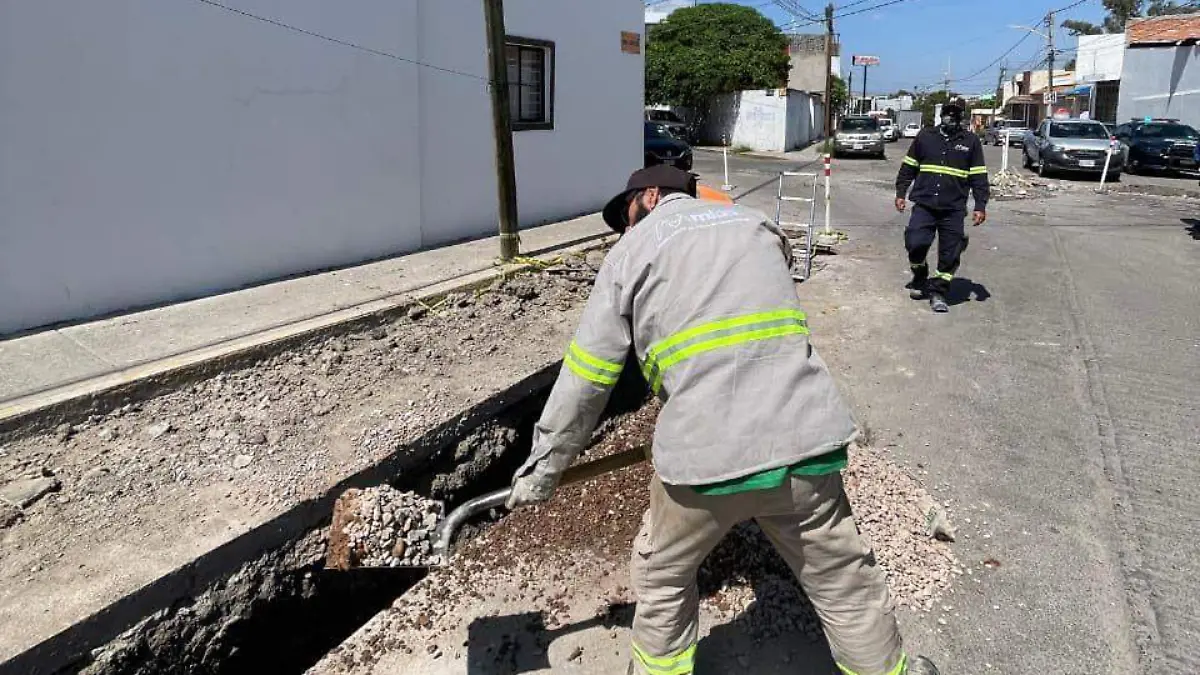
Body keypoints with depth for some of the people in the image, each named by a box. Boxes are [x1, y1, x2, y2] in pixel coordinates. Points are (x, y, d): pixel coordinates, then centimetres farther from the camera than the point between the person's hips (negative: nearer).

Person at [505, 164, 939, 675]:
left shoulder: (631, 250, 9)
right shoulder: (758, 224, 21)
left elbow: (585, 378, 7)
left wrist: (543, 465, 16)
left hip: (705, 454, -3)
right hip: (805, 438, 3)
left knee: (662, 576, 23)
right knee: (845, 584, 20)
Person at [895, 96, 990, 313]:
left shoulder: (971, 141, 8)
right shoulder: (925, 136, 9)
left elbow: (979, 177, 7)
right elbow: (908, 167, 15)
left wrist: (980, 206, 0)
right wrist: (900, 193, 8)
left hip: (954, 210, 0)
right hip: (924, 205, 0)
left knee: (949, 255, 0)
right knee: (915, 244, -10)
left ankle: (938, 292, 14)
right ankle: (919, 278, 19)